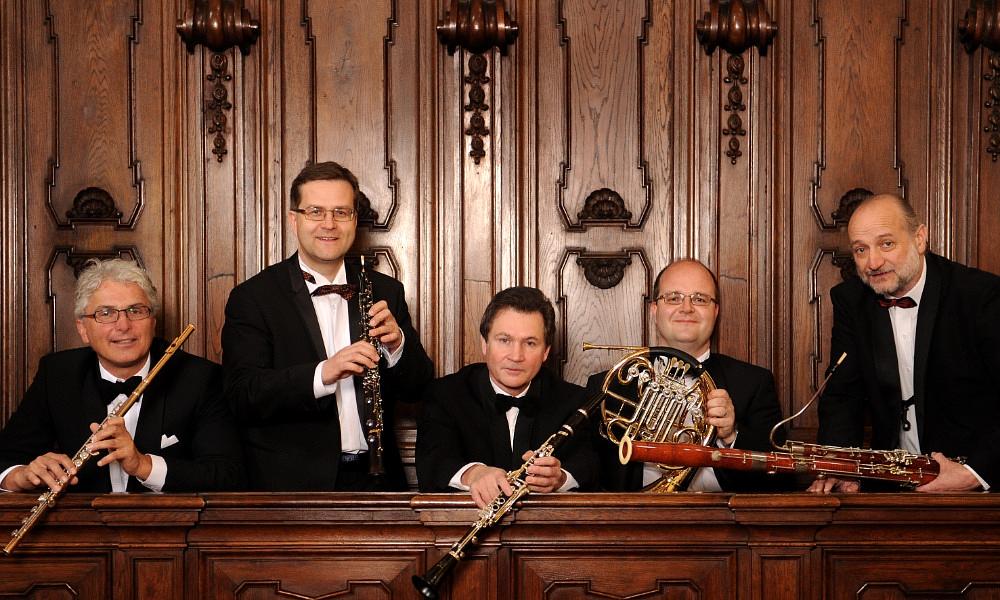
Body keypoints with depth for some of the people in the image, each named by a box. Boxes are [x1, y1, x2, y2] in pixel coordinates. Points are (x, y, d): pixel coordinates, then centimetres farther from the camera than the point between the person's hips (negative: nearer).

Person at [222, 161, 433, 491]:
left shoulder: (385, 291, 14)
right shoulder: (252, 297, 2)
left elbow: (418, 389, 12)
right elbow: (242, 397, -9)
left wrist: (396, 344, -8)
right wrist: (322, 374, -23)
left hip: (374, 477, 3)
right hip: (292, 483, -3)